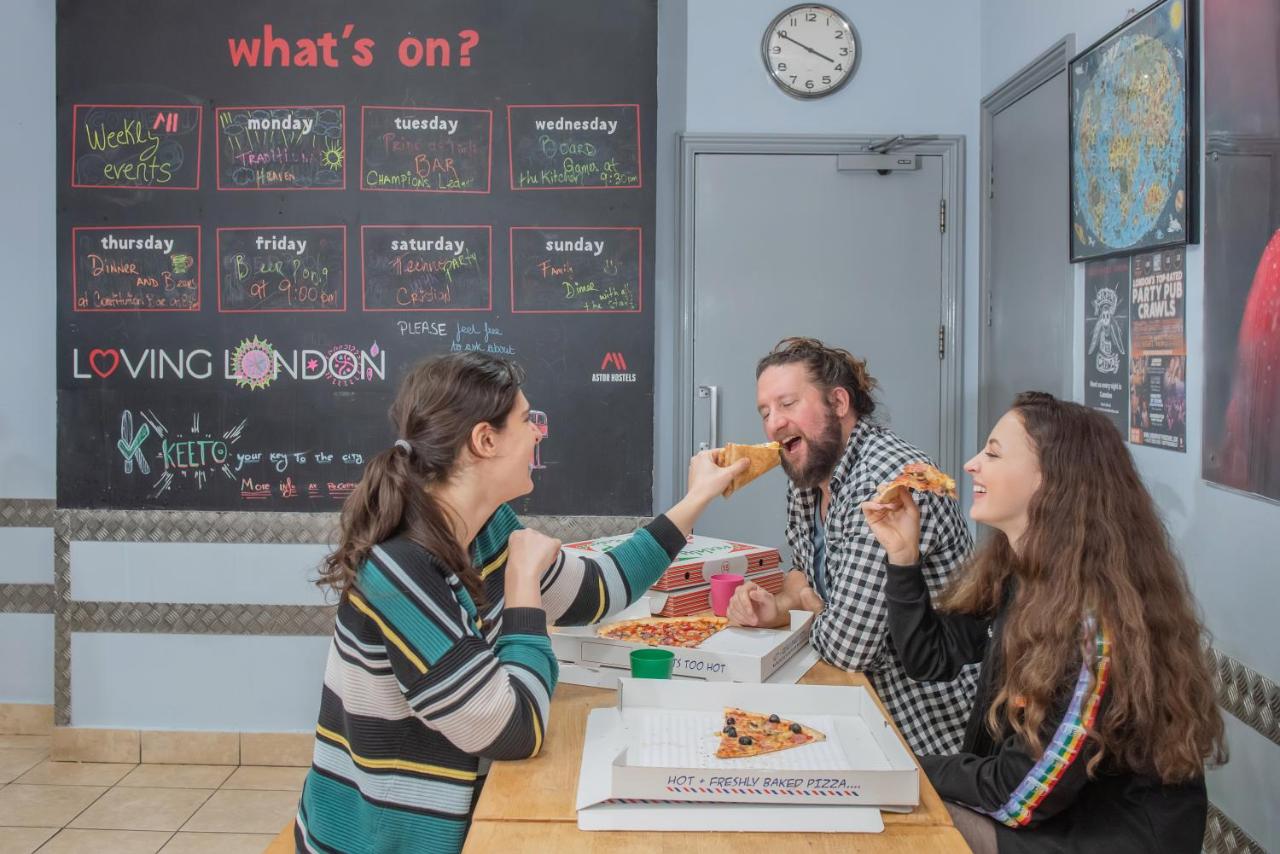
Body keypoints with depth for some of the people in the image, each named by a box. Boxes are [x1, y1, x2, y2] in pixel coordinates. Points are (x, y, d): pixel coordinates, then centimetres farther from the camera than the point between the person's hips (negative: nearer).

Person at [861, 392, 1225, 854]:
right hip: (1043, 810, 7)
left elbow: (1022, 794, -24)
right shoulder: (1016, 573, -4)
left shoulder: (1098, 621, -29)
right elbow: (932, 659, 7)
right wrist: (903, 556, -6)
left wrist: (912, 767, -9)